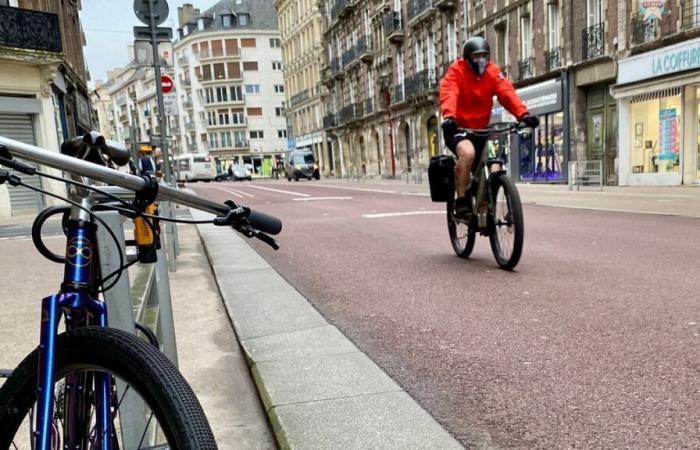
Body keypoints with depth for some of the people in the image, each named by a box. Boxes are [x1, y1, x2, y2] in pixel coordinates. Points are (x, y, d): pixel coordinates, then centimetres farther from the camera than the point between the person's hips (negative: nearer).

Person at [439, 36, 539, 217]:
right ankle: (461, 201, -21)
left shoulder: (493, 72, -2)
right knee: (468, 153, -34)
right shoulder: (456, 71, -13)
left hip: (480, 129, 5)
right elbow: (448, 95, -30)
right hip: (457, 128, -5)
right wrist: (448, 117, -51)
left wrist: (523, 114, -33)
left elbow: (507, 93, -16)